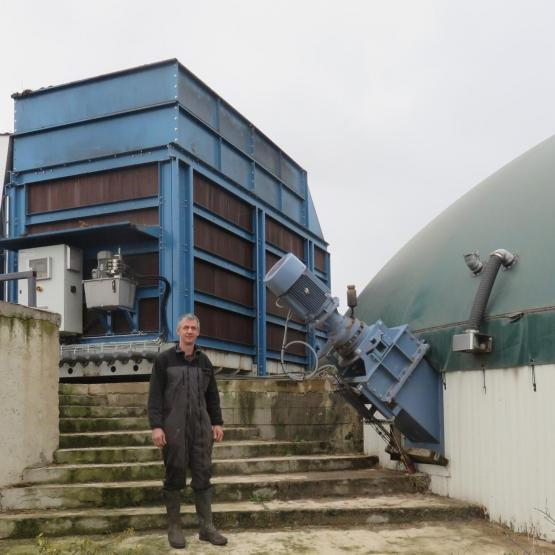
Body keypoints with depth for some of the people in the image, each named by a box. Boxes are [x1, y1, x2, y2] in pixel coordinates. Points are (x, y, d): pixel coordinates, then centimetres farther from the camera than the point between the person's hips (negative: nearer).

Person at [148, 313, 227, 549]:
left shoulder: (204, 361, 14)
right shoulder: (164, 359, 1)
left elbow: (212, 395, 18)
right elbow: (155, 395, -3)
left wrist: (217, 422, 11)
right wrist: (156, 426, -12)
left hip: (201, 426, 4)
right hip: (174, 427, -3)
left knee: (203, 475, 3)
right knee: (175, 476, 2)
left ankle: (206, 527, 9)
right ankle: (174, 527, 12)